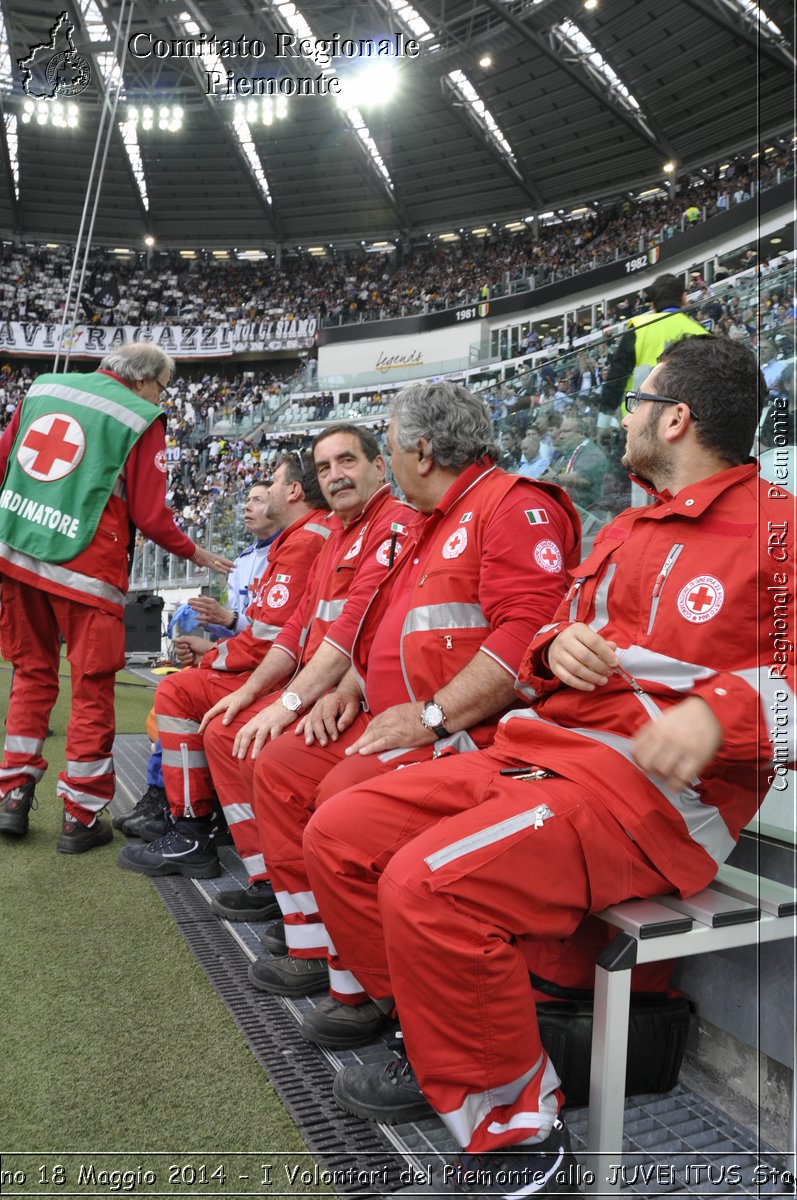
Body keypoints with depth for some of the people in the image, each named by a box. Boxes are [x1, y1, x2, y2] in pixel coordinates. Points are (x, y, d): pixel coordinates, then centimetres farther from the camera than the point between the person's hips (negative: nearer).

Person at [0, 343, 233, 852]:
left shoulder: (43, 389, 12)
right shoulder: (142, 419, -5)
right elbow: (150, 515, -8)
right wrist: (196, 553, 7)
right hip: (86, 568, -6)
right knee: (93, 688, 5)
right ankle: (81, 819, 12)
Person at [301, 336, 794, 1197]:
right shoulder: (626, 531, 22)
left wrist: (718, 712, -29)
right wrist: (557, 647, 2)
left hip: (656, 789, -8)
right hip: (538, 751, 9)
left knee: (431, 884, -30)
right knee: (338, 836, 2)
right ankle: (430, 1043, 15)